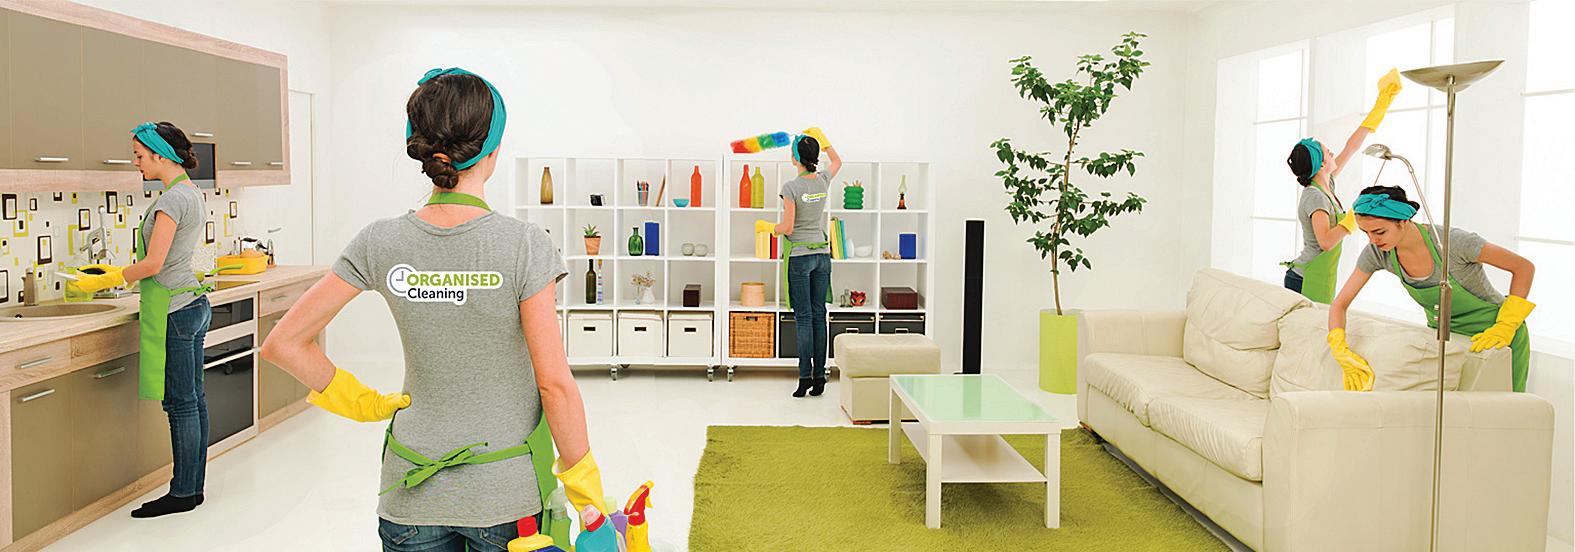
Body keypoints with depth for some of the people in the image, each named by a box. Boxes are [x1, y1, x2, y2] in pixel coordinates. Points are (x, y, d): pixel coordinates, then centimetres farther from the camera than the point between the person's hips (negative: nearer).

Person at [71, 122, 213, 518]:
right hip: (194, 305, 10)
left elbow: (153, 264, -18)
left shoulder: (172, 199, -15)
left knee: (181, 403, -4)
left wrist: (105, 281, -5)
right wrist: (115, 274, 17)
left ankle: (183, 493, 4)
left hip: (173, 310, -10)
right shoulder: (193, 195, 15)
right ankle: (193, 486, 18)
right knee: (193, 400, 11)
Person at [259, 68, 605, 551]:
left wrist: (359, 401, 8)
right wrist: (580, 475, -3)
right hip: (507, 493, -2)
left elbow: (283, 344, -2)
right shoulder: (524, 245, -16)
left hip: (413, 496, 3)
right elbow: (556, 383, -15)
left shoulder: (380, 244, -7)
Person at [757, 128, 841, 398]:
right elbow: (837, 161, 24)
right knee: (819, 316, 7)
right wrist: (822, 138, 26)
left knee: (804, 317, -2)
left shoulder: (790, 187, -16)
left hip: (799, 256, -5)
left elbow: (787, 228, -15)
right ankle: (819, 376, 9)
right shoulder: (823, 181, 1)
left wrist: (766, 226, 3)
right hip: (822, 254, 5)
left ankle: (805, 377, -3)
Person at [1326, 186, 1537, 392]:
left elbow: (1525, 268, -19)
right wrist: (1343, 353, -29)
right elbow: (1339, 304, -13)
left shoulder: (1452, 242, -31)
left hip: (1491, 332, -4)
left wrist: (1505, 327, -25)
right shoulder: (1376, 252, -18)